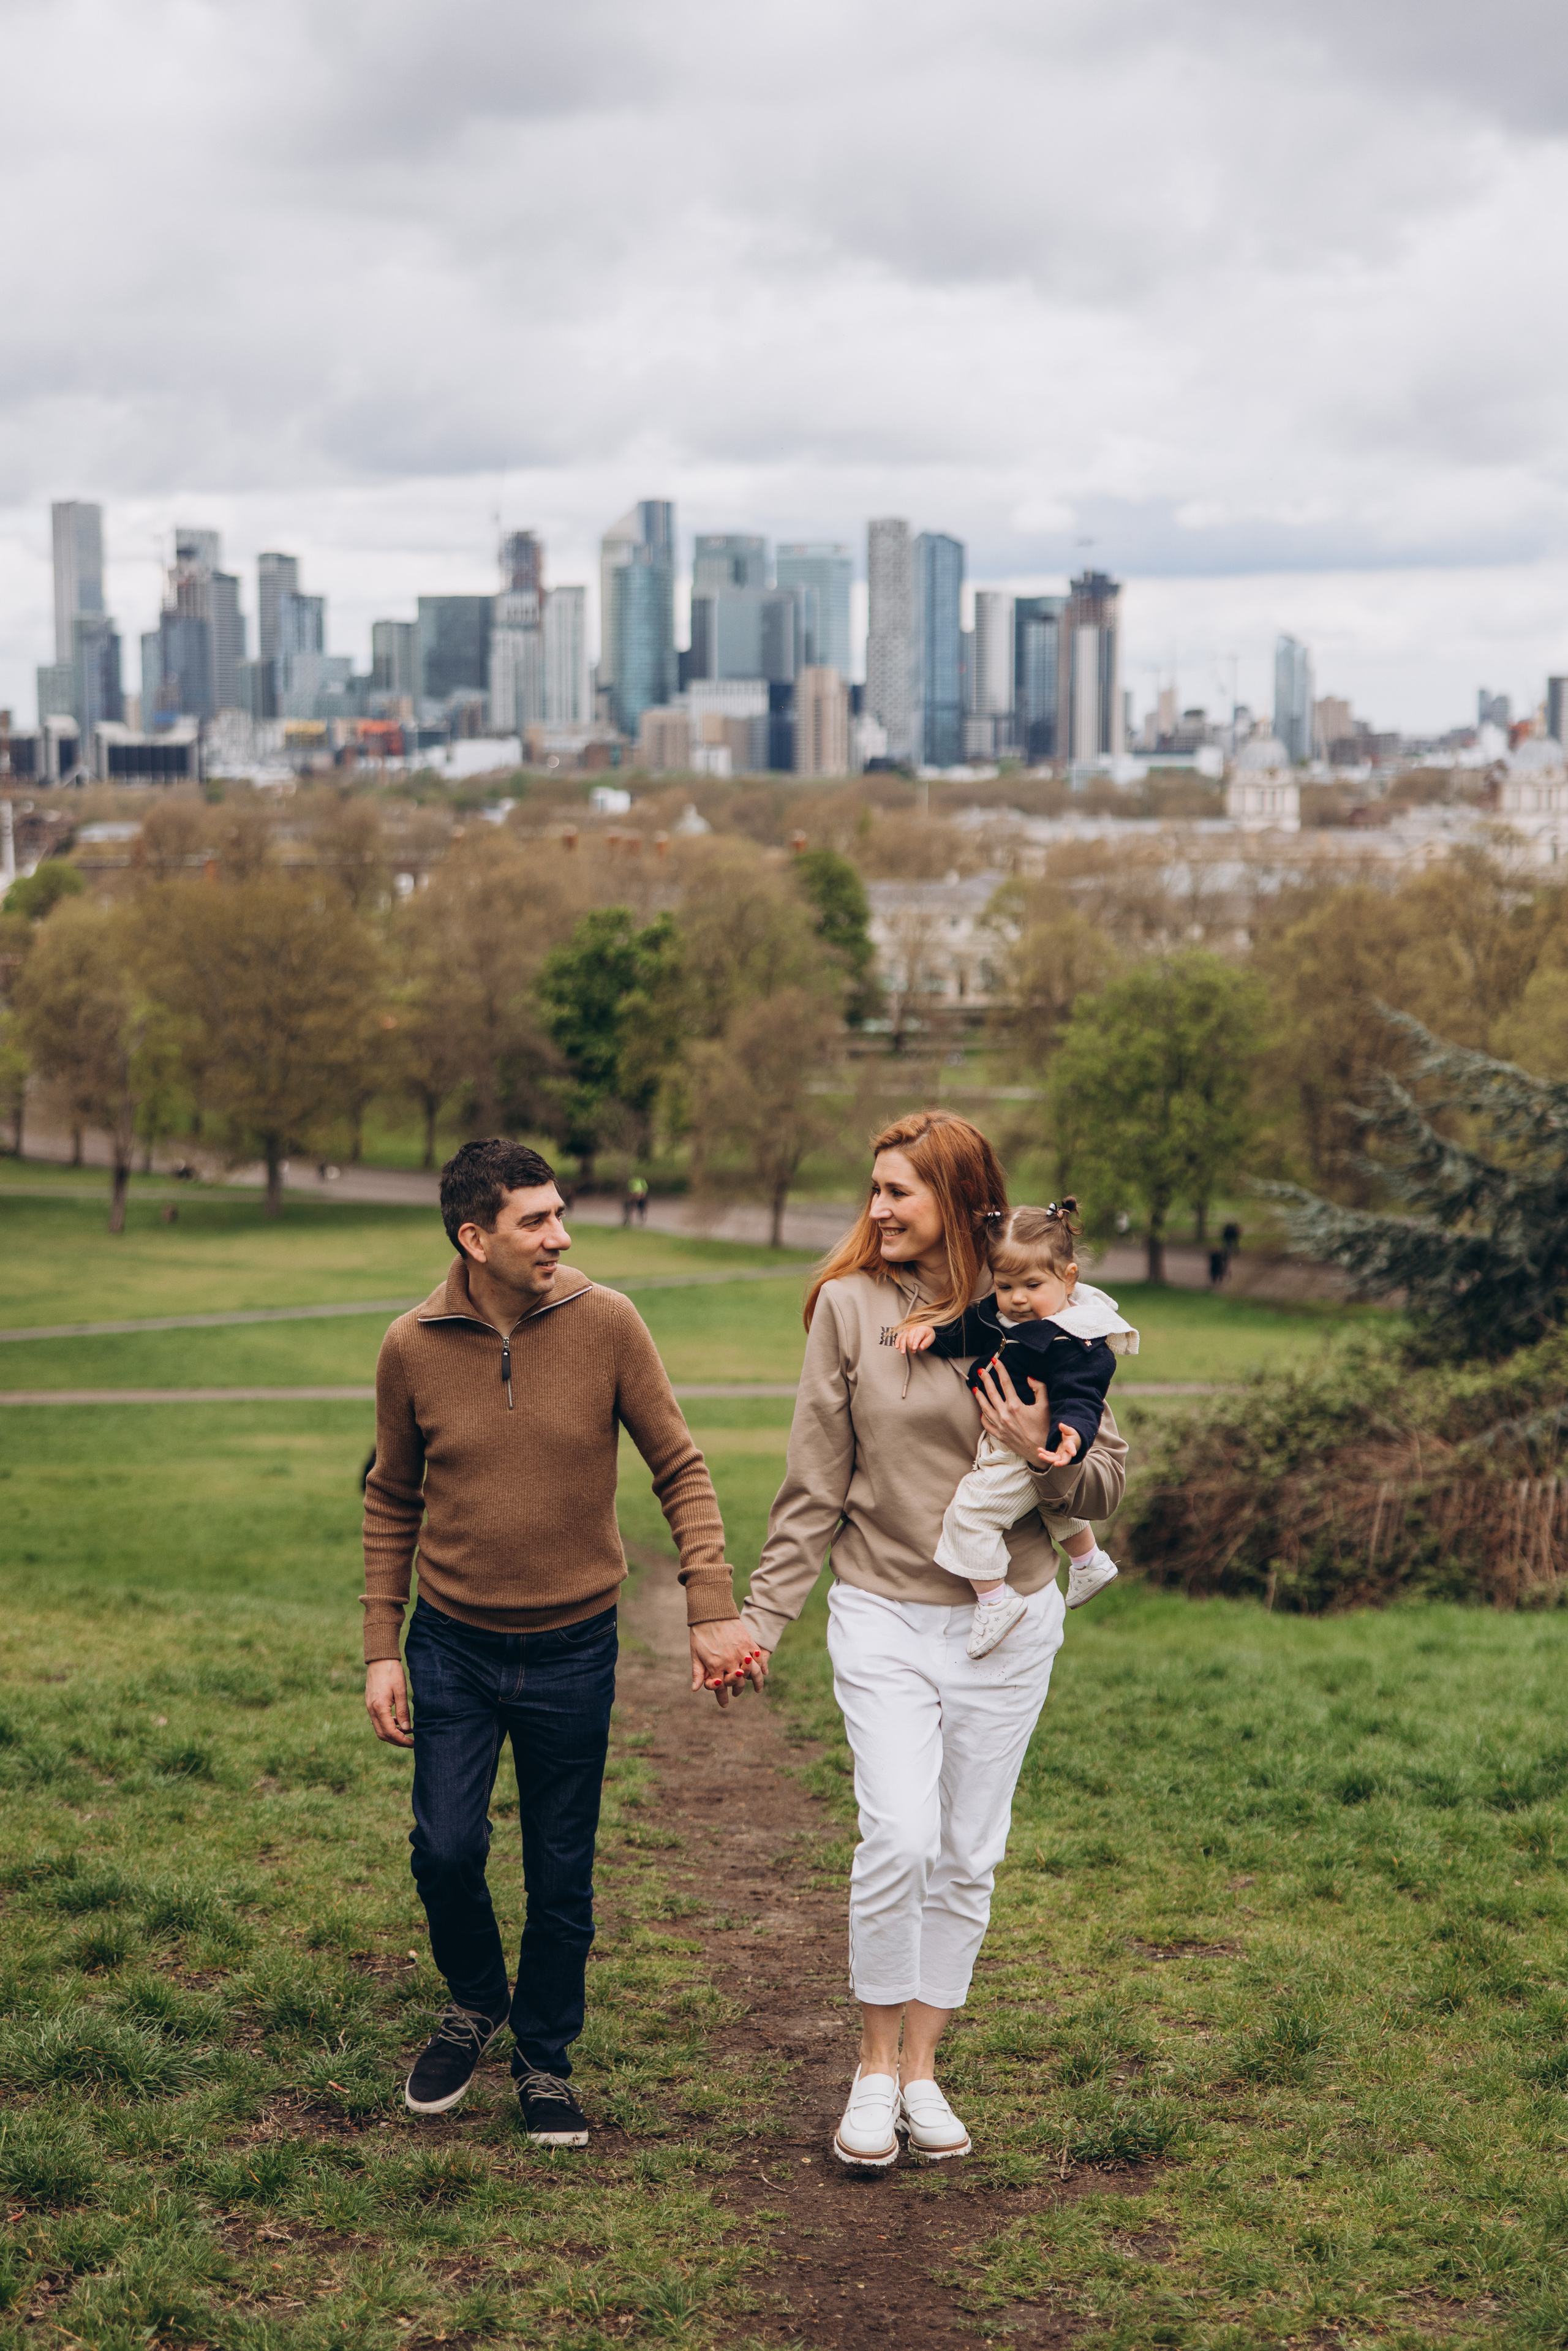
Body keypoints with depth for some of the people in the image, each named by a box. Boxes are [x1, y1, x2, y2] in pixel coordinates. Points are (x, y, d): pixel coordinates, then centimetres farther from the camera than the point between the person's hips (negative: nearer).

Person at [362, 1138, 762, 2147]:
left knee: (562, 1877, 7)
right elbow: (392, 1502, 6)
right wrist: (381, 1650, 4)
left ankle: (546, 2059, 29)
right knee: (447, 1849, -5)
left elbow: (680, 1468, -3)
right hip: (453, 1646, 0)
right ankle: (474, 2005, 26)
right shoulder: (413, 1346, -7)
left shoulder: (605, 1323, -10)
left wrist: (714, 1609, -11)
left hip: (573, 1648, 0)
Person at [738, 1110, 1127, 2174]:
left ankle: (923, 2069, 23)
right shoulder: (850, 1303, -3)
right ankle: (876, 2067, 6)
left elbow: (1109, 1476, 2)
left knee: (969, 1856, 7)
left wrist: (1045, 1457, -19)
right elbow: (815, 1486, 2)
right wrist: (764, 1616, 0)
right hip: (884, 1616, -1)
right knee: (899, 1839, -14)